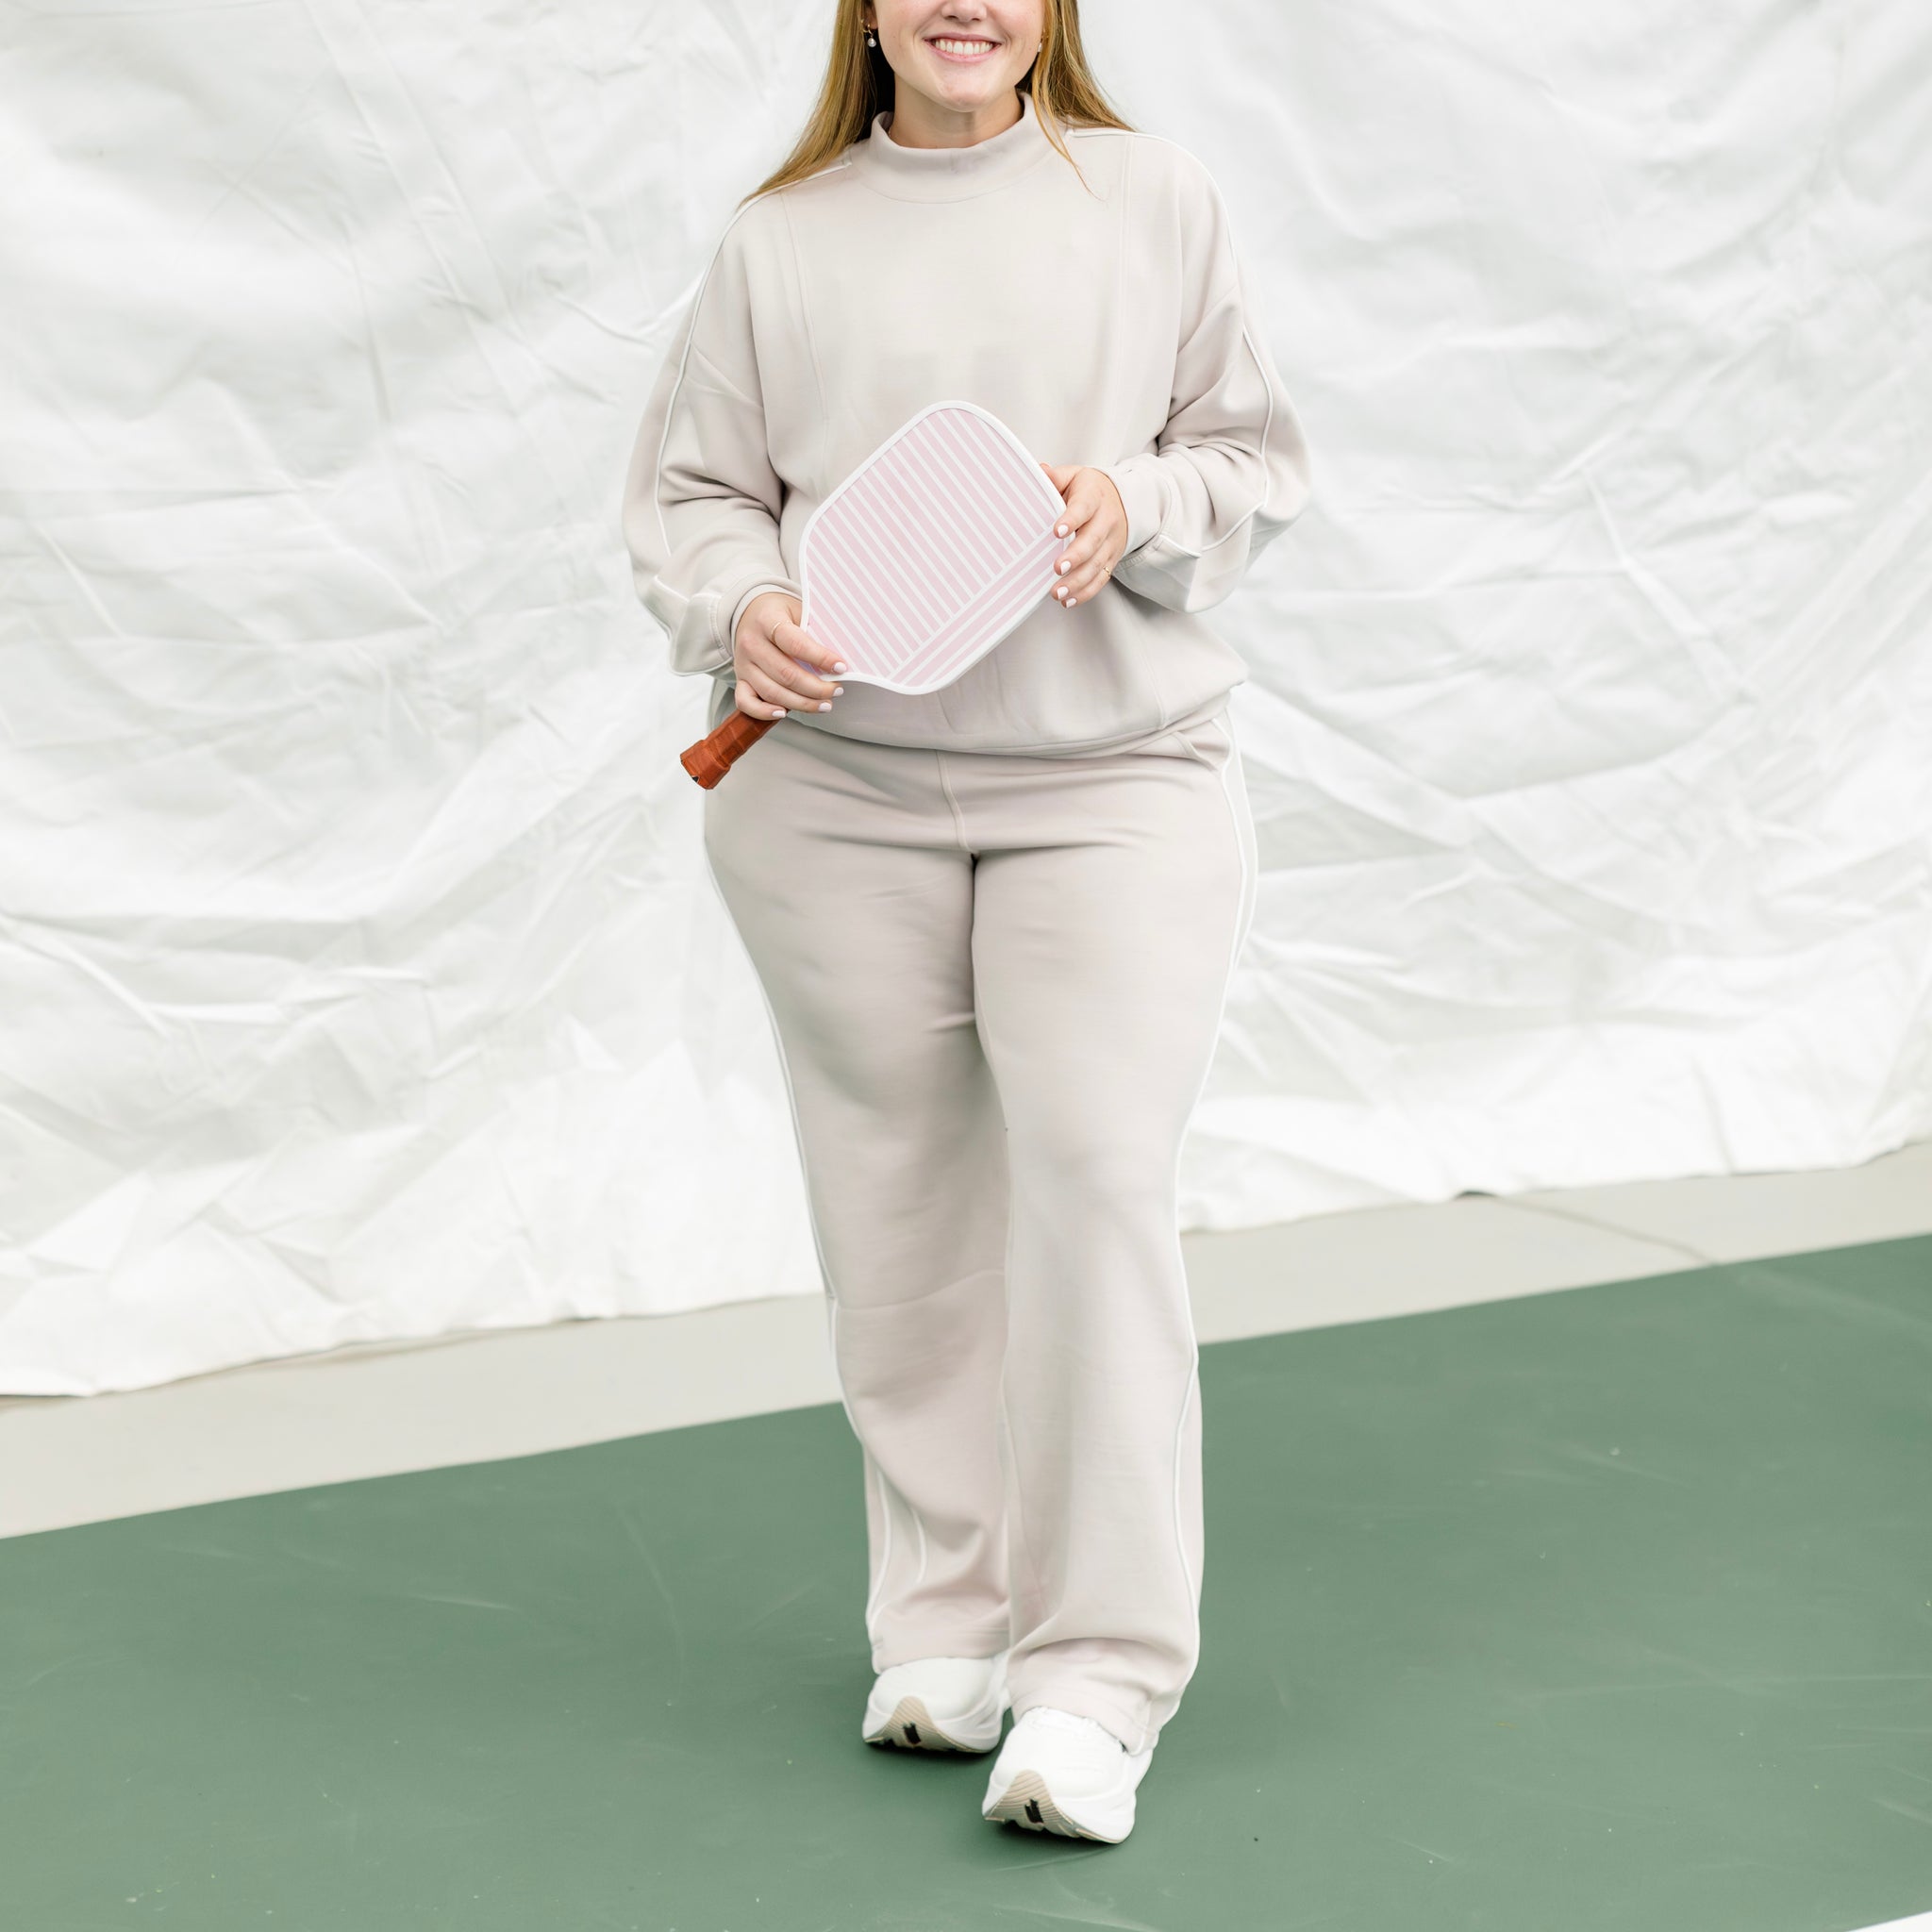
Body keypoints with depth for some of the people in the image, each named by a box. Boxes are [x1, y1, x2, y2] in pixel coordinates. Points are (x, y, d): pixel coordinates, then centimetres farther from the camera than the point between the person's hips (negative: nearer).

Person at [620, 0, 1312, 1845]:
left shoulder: (1154, 199, 6)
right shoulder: (780, 239, 7)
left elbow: (1259, 455, 10)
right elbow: (687, 488, 9)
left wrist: (1137, 505, -10)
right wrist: (744, 611, -12)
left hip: (1112, 777, -1)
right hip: (835, 792, 2)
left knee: (1098, 1175, -12)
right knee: (898, 1205, 6)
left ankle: (1095, 1685, -5)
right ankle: (942, 1626, 23)